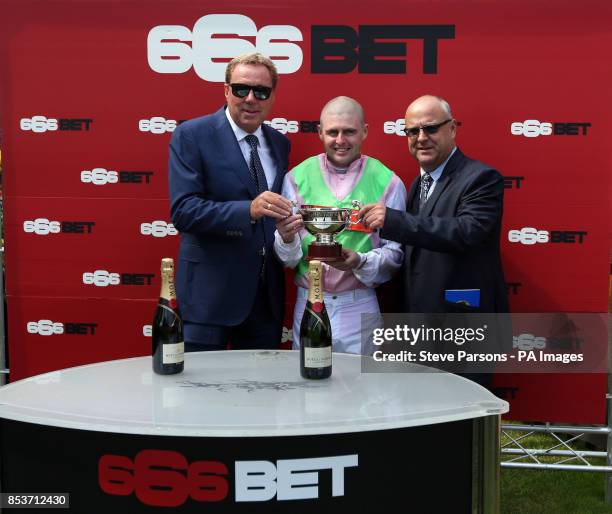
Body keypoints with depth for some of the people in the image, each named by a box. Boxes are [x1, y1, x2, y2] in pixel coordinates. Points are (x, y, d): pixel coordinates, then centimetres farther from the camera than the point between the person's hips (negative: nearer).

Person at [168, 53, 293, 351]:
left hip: (266, 294, 5)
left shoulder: (280, 144, 10)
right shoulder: (191, 136, -8)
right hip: (210, 294, -5)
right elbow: (182, 211, -17)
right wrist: (248, 210, -29)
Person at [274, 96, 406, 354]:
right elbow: (287, 258, 1)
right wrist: (286, 239, -20)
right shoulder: (297, 178, 1)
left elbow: (394, 252, -3)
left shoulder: (387, 183, -2)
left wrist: (360, 261, -20)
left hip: (359, 307, -1)